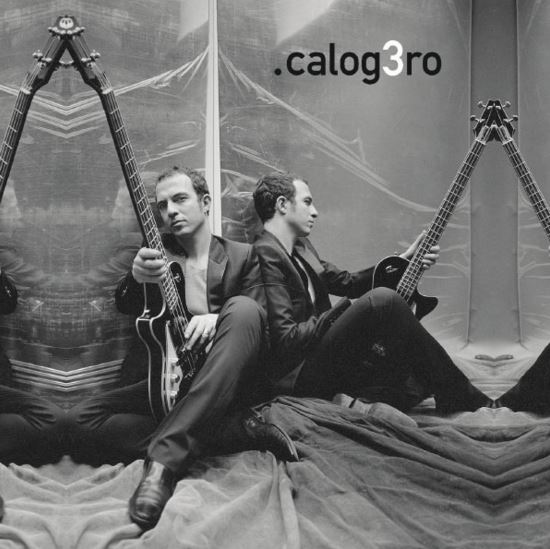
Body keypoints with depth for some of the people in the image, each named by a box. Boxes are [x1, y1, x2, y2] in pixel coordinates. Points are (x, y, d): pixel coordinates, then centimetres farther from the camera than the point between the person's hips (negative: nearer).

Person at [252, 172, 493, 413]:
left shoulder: (301, 247, 18)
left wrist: (404, 261, 13)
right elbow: (285, 339, -21)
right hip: (298, 373, -10)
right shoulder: (266, 255, -14)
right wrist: (342, 312, -14)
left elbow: (348, 282, 22)